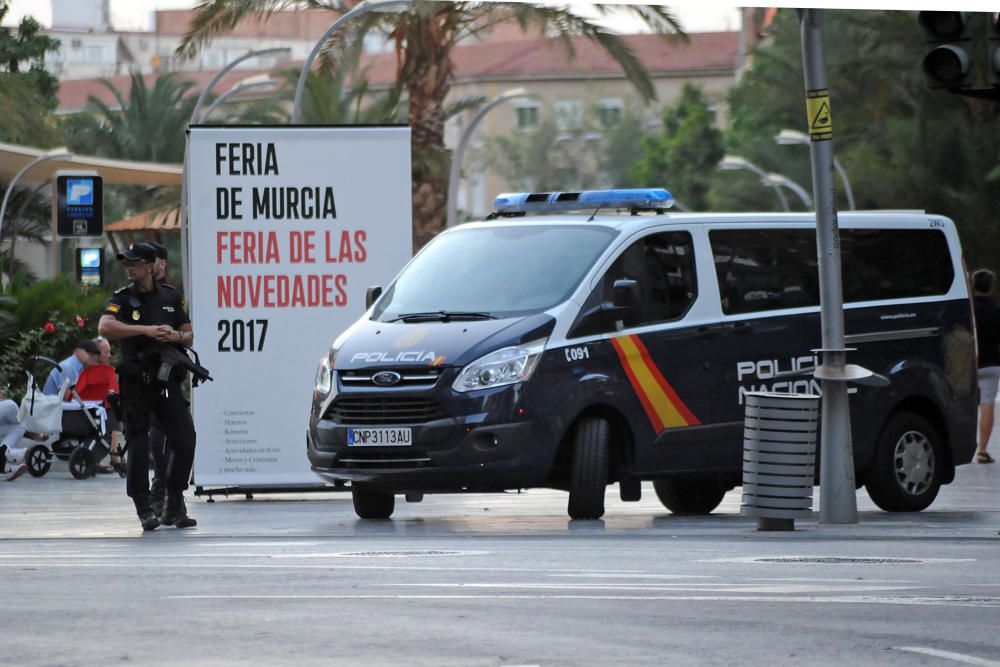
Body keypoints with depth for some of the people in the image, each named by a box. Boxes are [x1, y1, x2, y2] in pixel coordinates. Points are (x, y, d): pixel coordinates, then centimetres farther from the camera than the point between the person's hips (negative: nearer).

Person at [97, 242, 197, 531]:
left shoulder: (171, 297, 11)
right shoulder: (122, 299, 0)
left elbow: (189, 334, 17)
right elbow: (105, 327, -18)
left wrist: (177, 336, -7)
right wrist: (147, 330, -22)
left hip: (167, 381, 3)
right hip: (136, 384, -2)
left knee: (184, 439, -5)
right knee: (138, 445, -3)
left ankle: (174, 507, 6)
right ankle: (144, 509, 5)